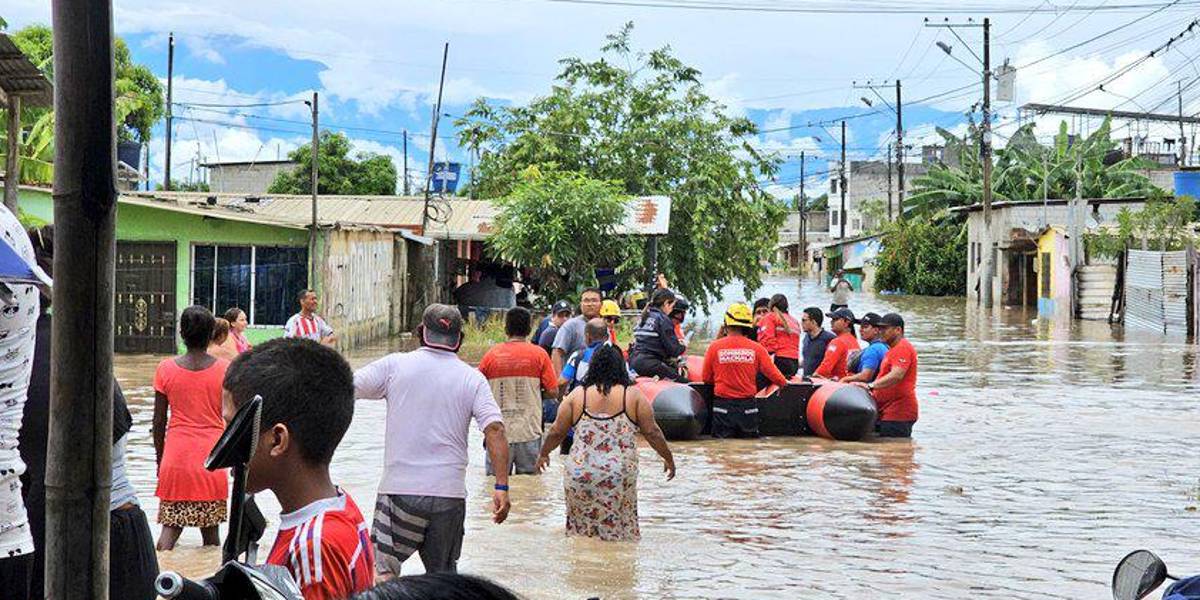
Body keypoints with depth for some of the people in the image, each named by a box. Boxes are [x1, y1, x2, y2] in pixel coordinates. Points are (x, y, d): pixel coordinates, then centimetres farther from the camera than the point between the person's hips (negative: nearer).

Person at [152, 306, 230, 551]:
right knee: (210, 531, 7)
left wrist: (160, 458, 14)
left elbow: (159, 421, 2)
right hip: (211, 456, 0)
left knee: (170, 526, 5)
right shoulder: (225, 369, -4)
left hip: (176, 456, 0)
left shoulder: (165, 369, -2)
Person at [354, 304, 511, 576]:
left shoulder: (395, 365, 0)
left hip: (400, 489, -2)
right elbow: (495, 430, -7)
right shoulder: (473, 378, 3)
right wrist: (501, 487, -7)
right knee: (443, 574, 16)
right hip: (450, 493, 2)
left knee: (382, 572, 0)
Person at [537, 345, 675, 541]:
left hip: (579, 474, 1)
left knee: (581, 527, 11)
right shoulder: (633, 395, 1)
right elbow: (652, 432, 3)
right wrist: (668, 458, 17)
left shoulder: (577, 395, 4)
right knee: (618, 530, 6)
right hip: (619, 476, -1)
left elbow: (557, 432, 9)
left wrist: (544, 454, 26)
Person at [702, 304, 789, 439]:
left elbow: (706, 379, 4)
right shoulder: (756, 348, -4)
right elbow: (773, 374, 2)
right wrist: (784, 383, 24)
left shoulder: (714, 347, -5)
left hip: (722, 406, -1)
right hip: (748, 406, 1)